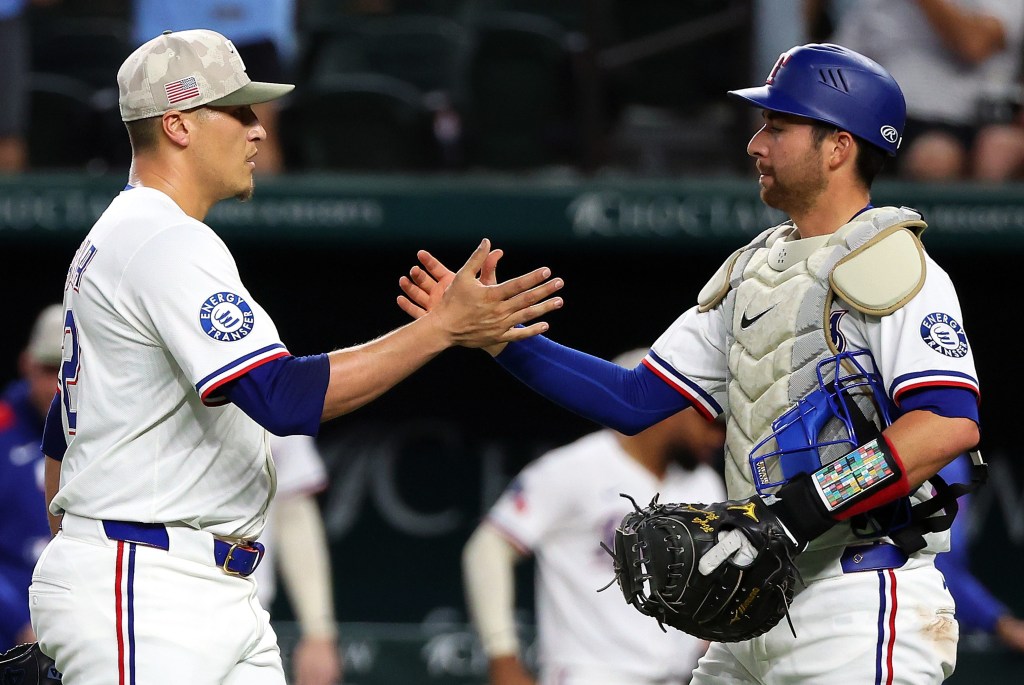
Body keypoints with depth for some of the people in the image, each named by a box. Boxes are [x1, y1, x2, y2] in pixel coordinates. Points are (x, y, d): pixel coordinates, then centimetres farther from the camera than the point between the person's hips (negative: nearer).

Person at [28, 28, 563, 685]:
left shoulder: (113, 239, 20)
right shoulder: (168, 242, -15)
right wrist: (446, 326, -24)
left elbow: (64, 432, 24)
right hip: (141, 593, -10)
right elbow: (283, 397, -25)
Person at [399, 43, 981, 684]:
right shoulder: (753, 270, 18)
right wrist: (496, 335, 9)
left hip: (859, 607, -8)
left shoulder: (889, 265, -8)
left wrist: (803, 511, -27)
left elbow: (951, 422, -23)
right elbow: (635, 400, 16)